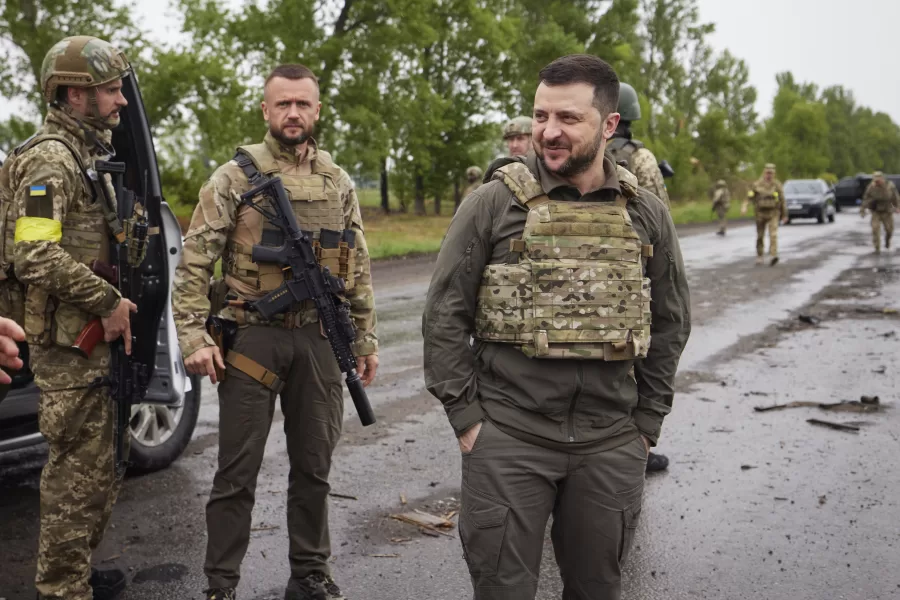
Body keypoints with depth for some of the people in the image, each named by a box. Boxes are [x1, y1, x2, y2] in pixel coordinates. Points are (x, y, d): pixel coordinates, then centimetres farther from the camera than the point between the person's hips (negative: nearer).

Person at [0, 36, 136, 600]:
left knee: (95, 467, 17)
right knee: (78, 470, -3)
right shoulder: (49, 160, -15)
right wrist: (109, 302, -20)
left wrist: (115, 306, 15)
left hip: (93, 338, 10)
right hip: (69, 344, -10)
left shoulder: (84, 154, 17)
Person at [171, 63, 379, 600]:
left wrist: (366, 338, 12)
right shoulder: (234, 177, -2)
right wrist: (195, 338, -12)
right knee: (237, 472, 3)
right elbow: (194, 262, -4)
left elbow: (359, 268, 14)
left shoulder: (339, 183, 10)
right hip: (252, 338, -3)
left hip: (319, 339, 4)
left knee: (314, 468, 12)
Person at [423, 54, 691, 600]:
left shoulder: (647, 214, 4)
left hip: (611, 446, 3)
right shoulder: (495, 202, -5)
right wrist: (465, 417, -5)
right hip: (508, 440, -2)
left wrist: (647, 424, 7)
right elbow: (445, 316, -2)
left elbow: (670, 324, 11)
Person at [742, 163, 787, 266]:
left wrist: (785, 215, 7)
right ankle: (759, 257, 24)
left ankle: (773, 257, -25)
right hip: (760, 214, 1)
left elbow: (782, 201, 6)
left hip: (773, 214, -1)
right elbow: (749, 197, -8)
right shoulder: (756, 184, -1)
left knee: (773, 235, -16)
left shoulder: (777, 185, 1)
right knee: (760, 236, 9)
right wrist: (744, 206, -27)